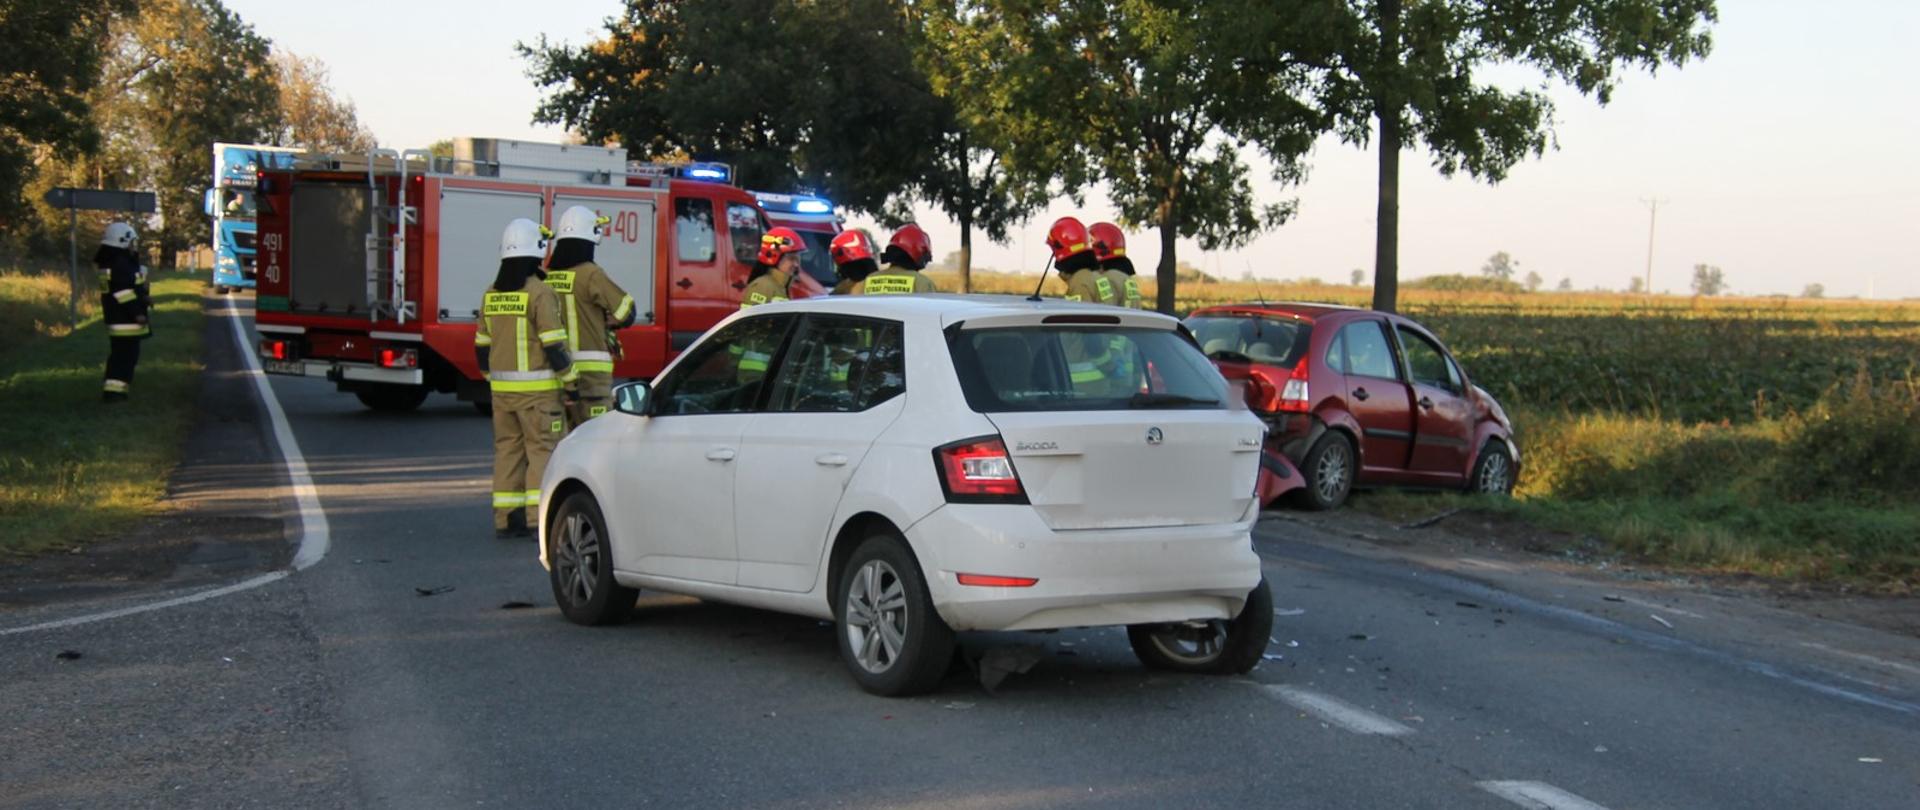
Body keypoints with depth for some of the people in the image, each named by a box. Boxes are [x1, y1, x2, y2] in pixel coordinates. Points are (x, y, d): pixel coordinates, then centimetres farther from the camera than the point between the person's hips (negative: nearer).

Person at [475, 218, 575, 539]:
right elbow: (553, 345, -16)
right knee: (542, 451, -3)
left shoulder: (491, 295, 8)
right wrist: (571, 383, -9)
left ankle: (505, 519, 12)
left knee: (508, 450, 11)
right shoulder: (540, 293, -13)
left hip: (502, 389, 6)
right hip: (538, 388, -6)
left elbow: (481, 347, 13)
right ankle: (541, 519, -8)